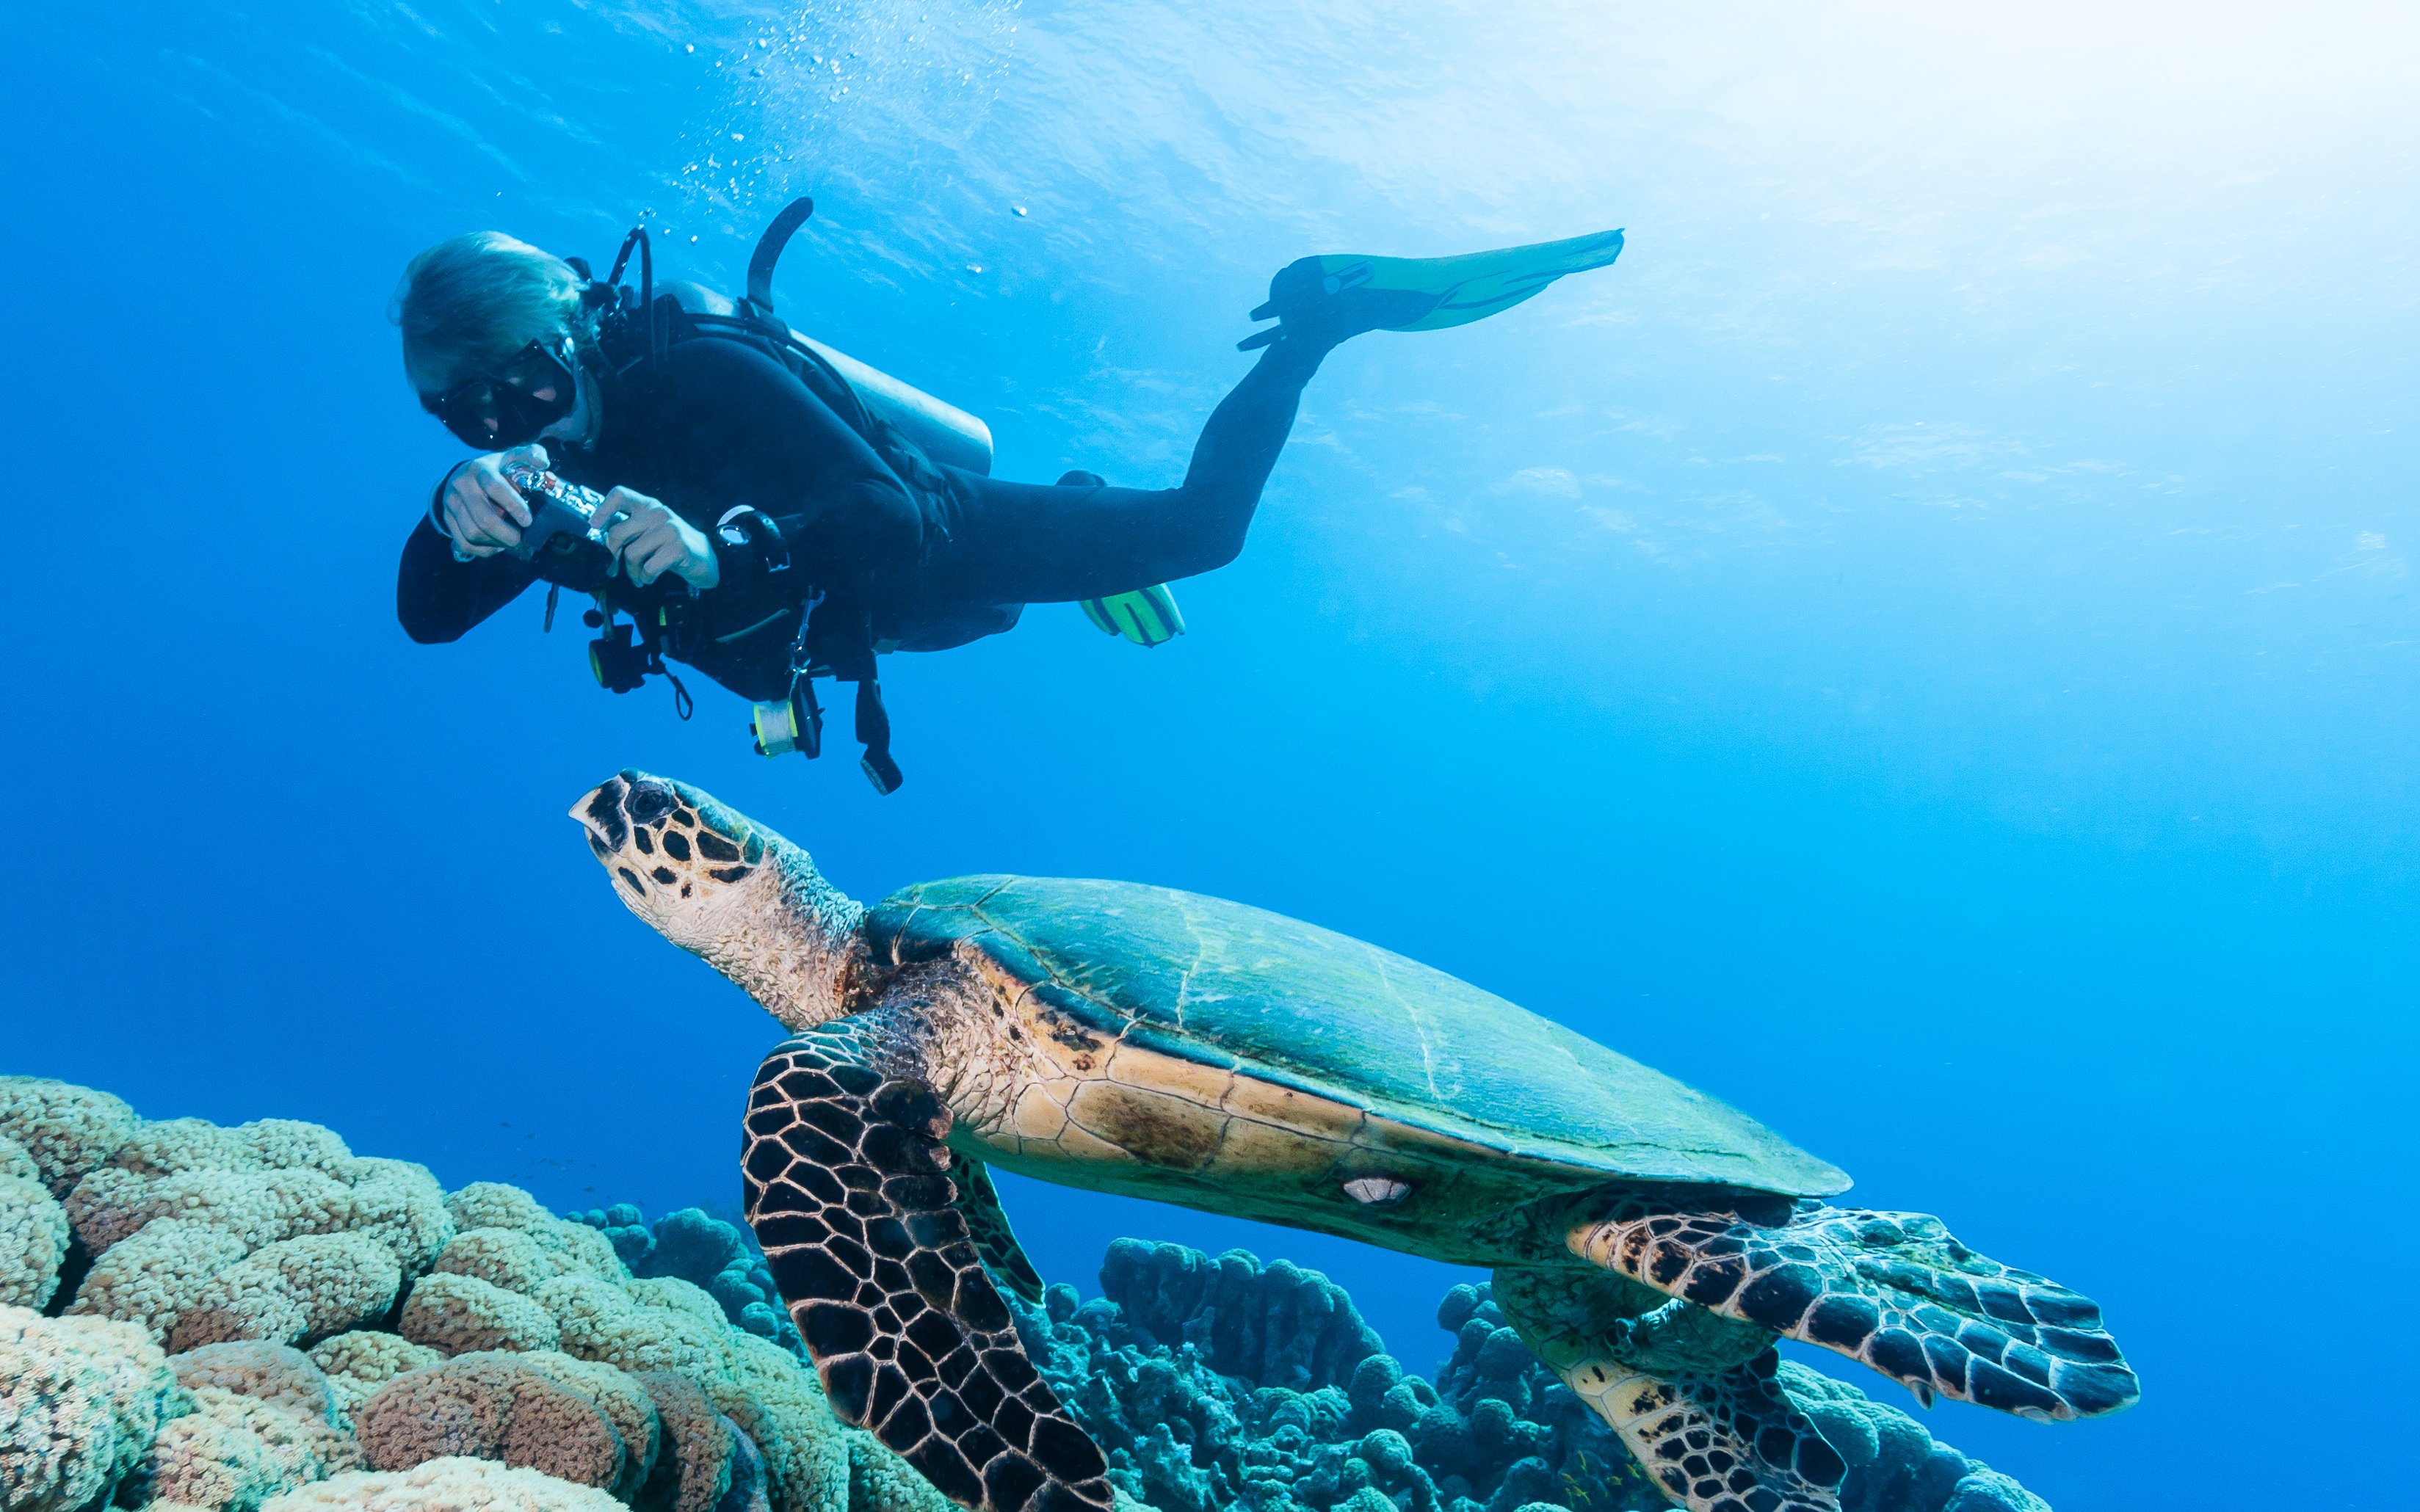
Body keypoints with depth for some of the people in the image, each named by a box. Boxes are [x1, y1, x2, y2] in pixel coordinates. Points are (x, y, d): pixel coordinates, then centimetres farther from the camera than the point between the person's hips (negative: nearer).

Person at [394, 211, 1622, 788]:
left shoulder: (699, 373, -33)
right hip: (873, 619, 7)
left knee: (1196, 523, -6)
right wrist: (460, 514, -42)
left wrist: (724, 555, -55)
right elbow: (426, 615, -20)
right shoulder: (546, 468, -11)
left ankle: (1321, 311, 14)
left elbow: (885, 519, -40)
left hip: (946, 548, -7)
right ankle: (1088, 504, 57)